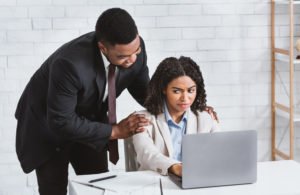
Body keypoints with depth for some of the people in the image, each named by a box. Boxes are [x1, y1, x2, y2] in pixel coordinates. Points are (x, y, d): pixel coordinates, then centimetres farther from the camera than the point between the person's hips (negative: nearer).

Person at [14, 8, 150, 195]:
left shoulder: (135, 47, -21)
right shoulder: (70, 63, -39)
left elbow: (142, 88, -1)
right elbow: (61, 122, -31)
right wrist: (114, 131, -27)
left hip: (89, 120, 5)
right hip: (48, 125, -5)